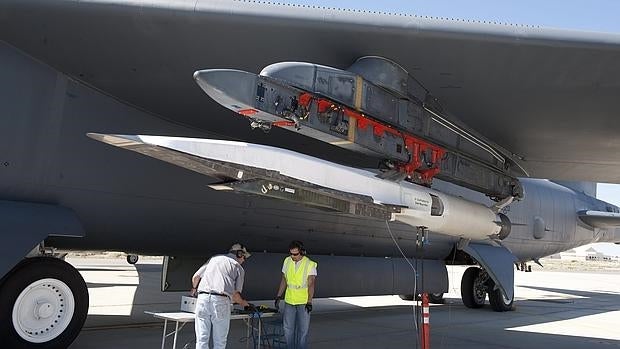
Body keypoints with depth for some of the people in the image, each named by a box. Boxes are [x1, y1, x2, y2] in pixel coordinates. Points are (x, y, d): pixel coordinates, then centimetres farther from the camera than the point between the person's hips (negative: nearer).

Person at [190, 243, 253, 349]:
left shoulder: (214, 258, 23)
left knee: (201, 340, 5)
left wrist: (194, 288, 42)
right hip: (221, 301, -3)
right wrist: (243, 303, 27)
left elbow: (195, 277, 21)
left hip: (202, 298, 3)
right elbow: (235, 295, 6)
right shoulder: (239, 268, 13)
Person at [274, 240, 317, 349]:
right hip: (289, 301, 4)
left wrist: (309, 302, -16)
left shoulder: (310, 264, -9)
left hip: (303, 302, -4)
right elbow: (283, 280, 11)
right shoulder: (287, 261, 3)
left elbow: (311, 284, -10)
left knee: (303, 329, 3)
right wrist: (278, 296, 8)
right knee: (288, 328, 8)